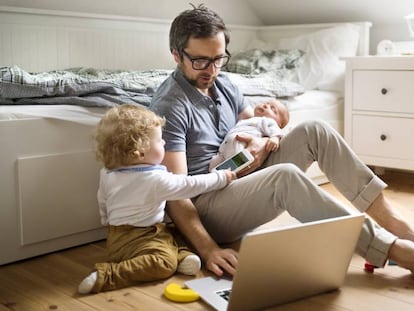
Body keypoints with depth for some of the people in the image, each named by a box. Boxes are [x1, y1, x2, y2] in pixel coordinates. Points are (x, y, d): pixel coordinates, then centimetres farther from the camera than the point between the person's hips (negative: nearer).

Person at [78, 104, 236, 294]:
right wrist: (221, 178, 3)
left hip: (115, 236, 9)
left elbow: (103, 203, 16)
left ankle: (181, 254, -7)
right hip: (135, 240, -9)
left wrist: (109, 223, 32)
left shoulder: (108, 174, 2)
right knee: (164, 263, -31)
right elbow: (191, 185, -10)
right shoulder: (156, 179, -19)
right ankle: (106, 276, -29)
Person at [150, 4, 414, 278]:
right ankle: (391, 248, -30)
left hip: (242, 182, 8)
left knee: (314, 131, -9)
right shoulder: (169, 107, -17)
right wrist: (208, 250, -35)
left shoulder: (223, 85, 8)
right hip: (204, 209, -8)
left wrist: (264, 144, -9)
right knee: (286, 176, -35)